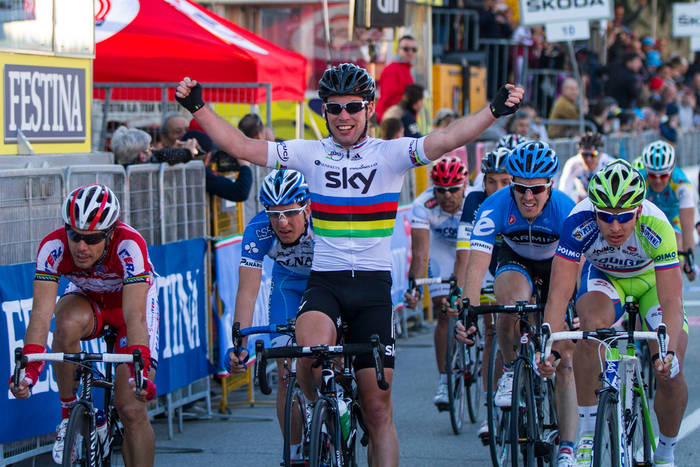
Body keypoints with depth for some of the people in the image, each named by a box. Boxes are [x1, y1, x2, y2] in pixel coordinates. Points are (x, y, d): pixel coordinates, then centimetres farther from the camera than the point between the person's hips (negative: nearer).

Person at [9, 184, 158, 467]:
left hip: (133, 299, -2)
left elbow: (134, 315, -45)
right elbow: (41, 311, -36)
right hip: (86, 300, 2)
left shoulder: (129, 246, -37)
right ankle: (68, 413, -16)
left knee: (132, 410, -14)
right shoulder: (53, 247, -31)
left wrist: (140, 370, -58)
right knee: (67, 325, -36)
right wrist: (29, 368, -50)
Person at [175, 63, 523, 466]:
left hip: (374, 285, 0)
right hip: (324, 282, 0)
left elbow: (446, 139, -16)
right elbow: (242, 146, 1)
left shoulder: (391, 154, -1)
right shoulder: (310, 154, 4)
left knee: (378, 408, 0)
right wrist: (198, 107, -9)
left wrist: (495, 111, -31)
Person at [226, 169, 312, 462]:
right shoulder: (258, 231, -32)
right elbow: (247, 292, -34)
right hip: (288, 282, 2)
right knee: (287, 373, -8)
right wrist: (240, 344, -45)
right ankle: (295, 454, 4)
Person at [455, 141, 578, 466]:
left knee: (565, 360, -10)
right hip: (515, 262, 0)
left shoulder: (566, 210, -32)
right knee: (513, 299, -37)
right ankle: (510, 370, -9)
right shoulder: (495, 207, -31)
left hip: (556, 266, 0)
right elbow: (477, 264, -36)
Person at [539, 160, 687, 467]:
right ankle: (587, 437, -23)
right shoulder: (580, 223, -36)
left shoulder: (656, 227, -38)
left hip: (651, 279, 0)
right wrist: (548, 347, -51)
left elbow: (672, 302, -40)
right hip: (603, 277, 0)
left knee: (670, 374, -15)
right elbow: (559, 293, -38)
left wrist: (668, 351, -56)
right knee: (594, 324, -34)